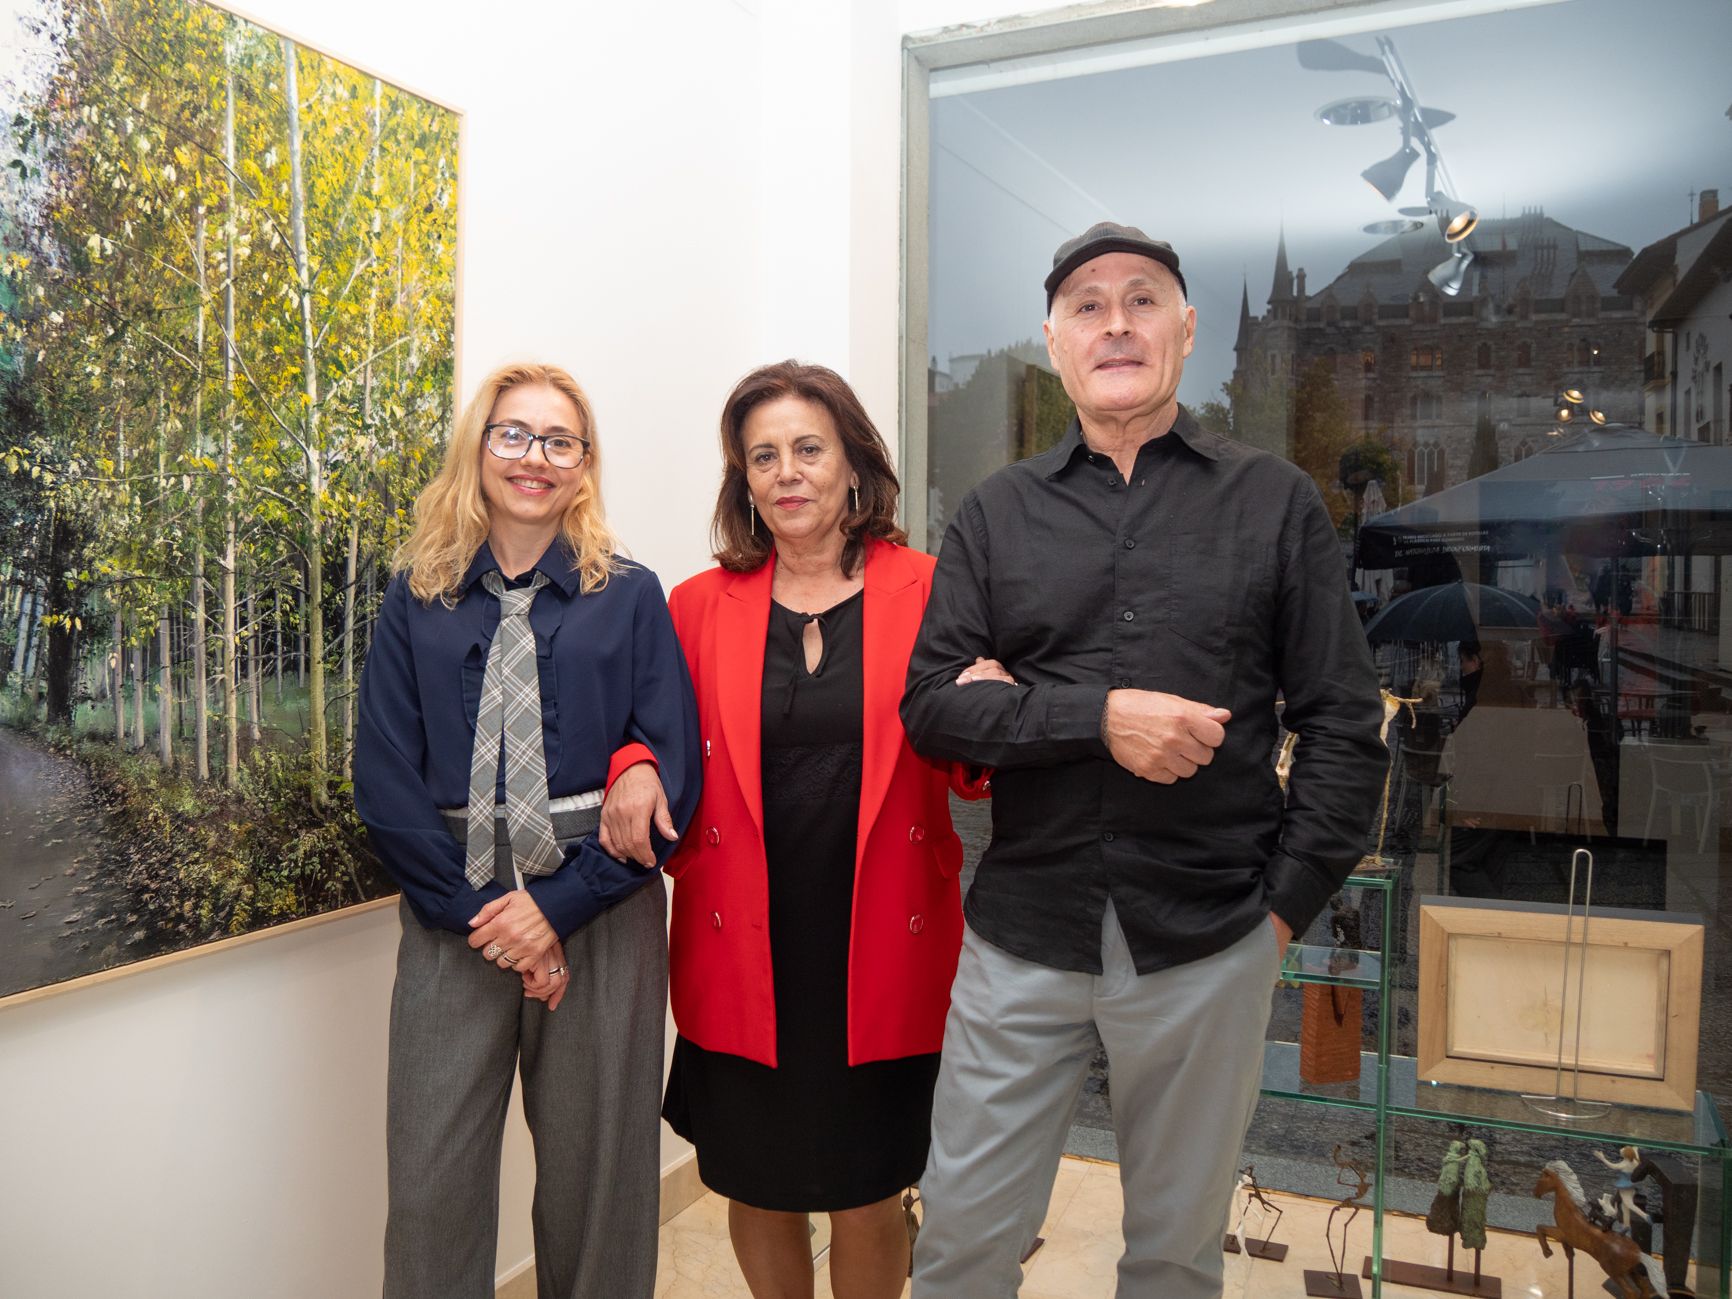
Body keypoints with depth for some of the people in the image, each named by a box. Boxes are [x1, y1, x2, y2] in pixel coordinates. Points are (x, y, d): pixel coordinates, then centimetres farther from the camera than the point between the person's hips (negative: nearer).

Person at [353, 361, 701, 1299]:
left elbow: (674, 773, -4)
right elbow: (384, 777, 1)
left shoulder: (630, 598, 3)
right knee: (430, 1180, 6)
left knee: (596, 1176, 9)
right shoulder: (417, 601, 6)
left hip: (599, 911, -1)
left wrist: (558, 905, -11)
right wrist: (477, 911, -9)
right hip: (455, 914, 1)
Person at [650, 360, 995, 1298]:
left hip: (880, 957, -1)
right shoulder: (700, 604, 3)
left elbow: (967, 774, 1)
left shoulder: (921, 592, -2)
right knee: (756, 1192, 17)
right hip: (743, 956, 2)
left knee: (867, 1206, 11)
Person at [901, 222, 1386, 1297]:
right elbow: (930, 703, -4)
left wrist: (1288, 902, -3)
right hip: (1023, 936, 1)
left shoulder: (1277, 501, 3)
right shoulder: (999, 512, 5)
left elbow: (1345, 722, 3)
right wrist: (1100, 716, -17)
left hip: (1209, 941, 0)